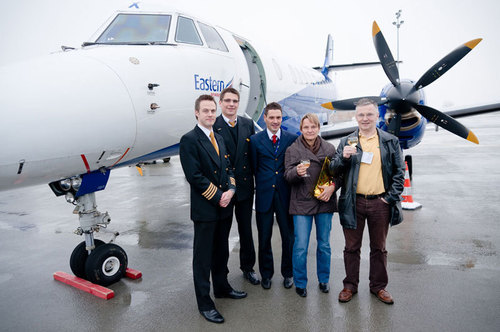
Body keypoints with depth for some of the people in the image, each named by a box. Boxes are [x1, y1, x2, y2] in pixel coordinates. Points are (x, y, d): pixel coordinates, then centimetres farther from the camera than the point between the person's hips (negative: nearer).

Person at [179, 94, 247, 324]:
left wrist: (231, 189, -4)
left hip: (224, 207, 8)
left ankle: (221, 287, 41)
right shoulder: (189, 140, -12)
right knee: (203, 257, 6)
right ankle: (204, 303, 20)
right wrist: (217, 197, -16)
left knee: (221, 252, 22)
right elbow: (194, 176, -18)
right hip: (205, 210, -7)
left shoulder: (219, 139, 13)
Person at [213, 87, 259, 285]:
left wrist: (256, 180, 3)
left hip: (245, 186, 4)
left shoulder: (248, 124, 5)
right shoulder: (213, 127, -9)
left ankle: (248, 267, 35)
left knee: (246, 230, 16)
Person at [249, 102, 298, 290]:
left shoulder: (292, 139, 1)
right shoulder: (255, 140, 1)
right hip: (264, 195, 0)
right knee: (264, 238, 12)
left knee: (288, 236, 11)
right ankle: (266, 274, 31)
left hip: (285, 195, 0)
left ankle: (288, 273, 31)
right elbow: (254, 169, 4)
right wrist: (262, 186, 0)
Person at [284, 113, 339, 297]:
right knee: (300, 246, -1)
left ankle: (324, 280, 32)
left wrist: (332, 187, -10)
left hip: (325, 201, 3)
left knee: (324, 245, 13)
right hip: (302, 203, -2)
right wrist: (297, 172, -27)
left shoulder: (329, 148, 7)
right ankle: (300, 283, 19)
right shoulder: (293, 149, 0)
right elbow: (288, 175, -5)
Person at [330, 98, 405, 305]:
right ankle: (350, 286, 26)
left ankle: (378, 286, 30)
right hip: (353, 203, 0)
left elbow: (399, 171, 5)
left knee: (379, 248, 13)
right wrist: (343, 157, -17)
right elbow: (334, 170, 3)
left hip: (380, 203, 0)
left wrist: (391, 197, -4)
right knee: (352, 247, 10)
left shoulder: (390, 142, 6)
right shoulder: (346, 142, 5)